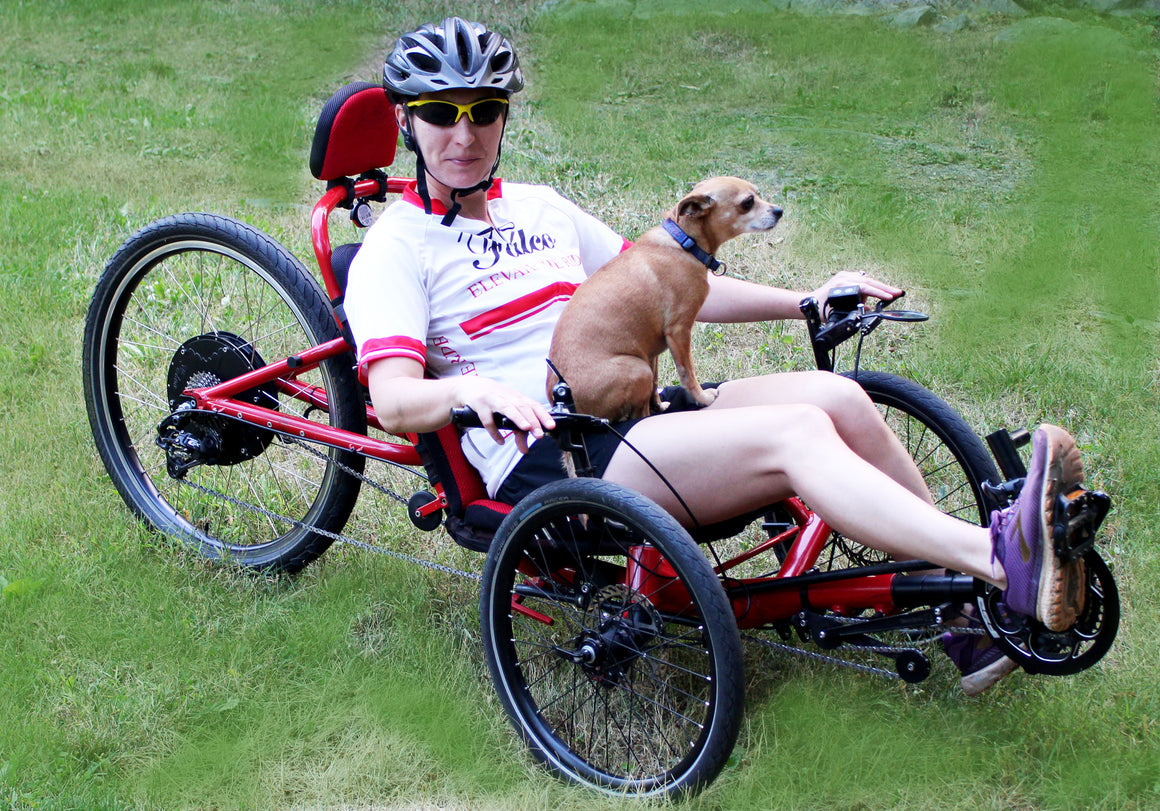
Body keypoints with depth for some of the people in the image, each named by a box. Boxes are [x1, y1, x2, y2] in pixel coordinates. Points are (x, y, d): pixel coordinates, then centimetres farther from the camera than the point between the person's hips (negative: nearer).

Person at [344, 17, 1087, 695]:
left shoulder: (539, 209, 21)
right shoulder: (396, 248, 1)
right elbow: (393, 400, -14)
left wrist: (806, 301, 17)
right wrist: (472, 390, -36)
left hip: (642, 414, 7)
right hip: (545, 462, -7)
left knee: (838, 397, -17)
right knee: (794, 432, -28)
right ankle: (1004, 564, -43)